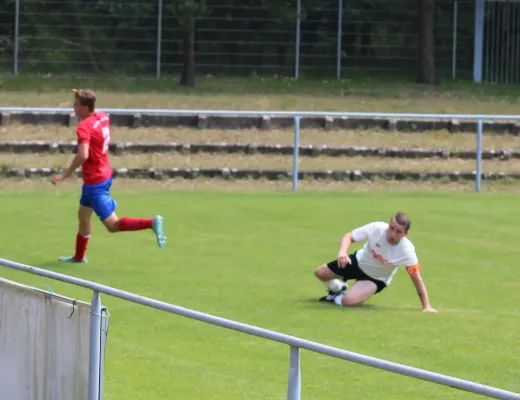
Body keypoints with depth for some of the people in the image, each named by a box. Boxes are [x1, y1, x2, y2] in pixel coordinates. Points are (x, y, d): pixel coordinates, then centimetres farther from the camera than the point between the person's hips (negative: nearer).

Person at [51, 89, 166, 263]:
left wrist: (65, 175, -29)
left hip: (95, 182, -10)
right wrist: (81, 97, 23)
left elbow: (82, 155, -37)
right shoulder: (102, 117, 1)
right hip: (104, 174, 10)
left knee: (112, 225, -8)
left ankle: (152, 223, -19)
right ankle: (79, 256, 37)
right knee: (83, 215, 24)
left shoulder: (83, 127, -24)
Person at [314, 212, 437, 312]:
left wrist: (426, 306, -28)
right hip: (360, 261, 3)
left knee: (348, 301, -27)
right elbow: (348, 237, -24)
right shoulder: (377, 228, -32)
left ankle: (336, 299, 10)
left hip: (376, 278, -3)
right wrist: (342, 252, -45)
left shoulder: (407, 250, -34)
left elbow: (417, 278, -27)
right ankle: (338, 288, 46)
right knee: (320, 273, 13)